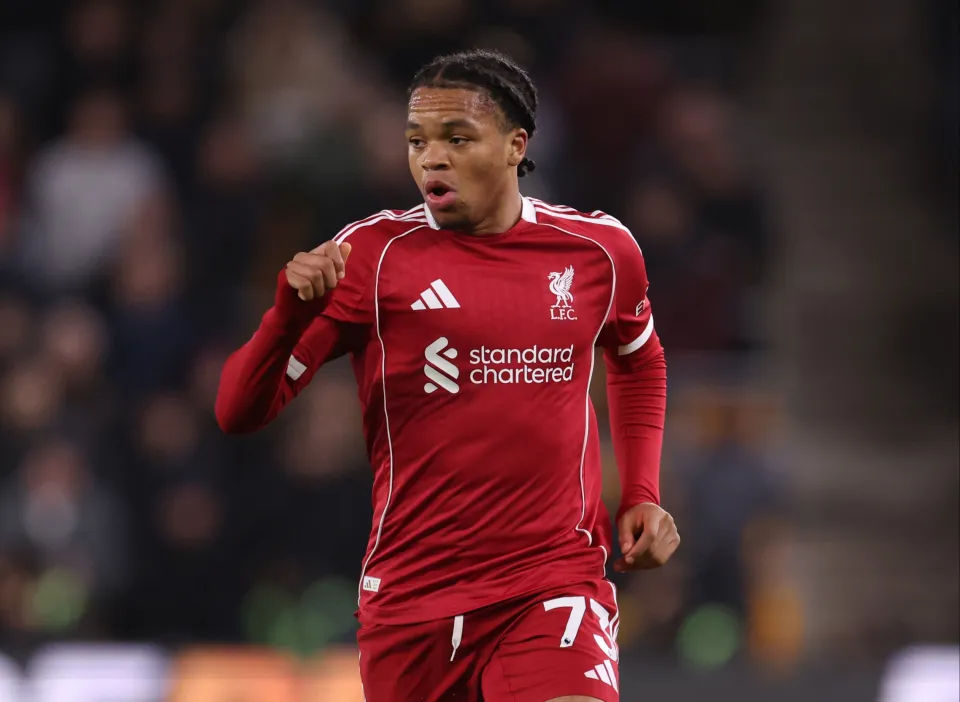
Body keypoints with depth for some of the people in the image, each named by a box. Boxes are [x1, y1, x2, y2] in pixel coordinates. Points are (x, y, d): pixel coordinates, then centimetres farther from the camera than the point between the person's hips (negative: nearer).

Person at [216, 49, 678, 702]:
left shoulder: (600, 249, 4)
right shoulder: (372, 252, -3)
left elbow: (638, 359, 28)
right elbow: (239, 411, -7)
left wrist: (642, 495, 15)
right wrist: (295, 307, -25)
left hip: (554, 582, -1)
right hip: (410, 593, 1)